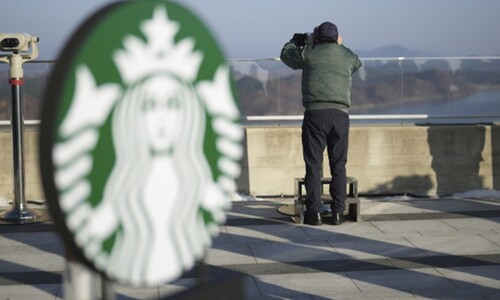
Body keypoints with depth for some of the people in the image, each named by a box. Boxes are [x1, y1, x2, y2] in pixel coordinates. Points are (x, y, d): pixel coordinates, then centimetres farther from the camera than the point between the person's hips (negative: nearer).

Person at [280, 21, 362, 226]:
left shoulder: (309, 53, 7)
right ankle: (337, 212, 7)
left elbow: (286, 54, 25)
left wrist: (299, 40, 41)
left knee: (313, 165, 1)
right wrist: (340, 46, 41)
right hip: (340, 113, 2)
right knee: (338, 165, 8)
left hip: (315, 111, -2)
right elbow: (357, 64, 37)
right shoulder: (347, 56, 14)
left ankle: (314, 212, -1)